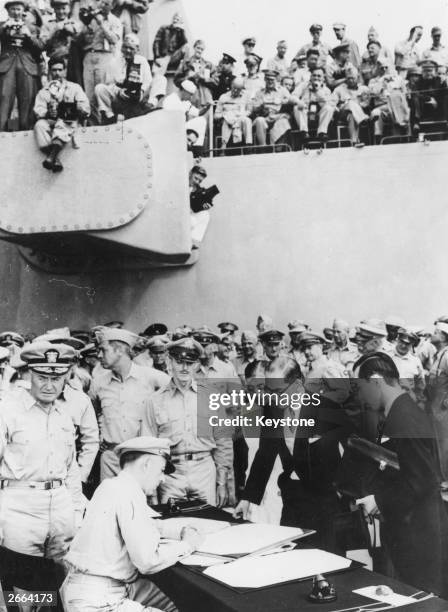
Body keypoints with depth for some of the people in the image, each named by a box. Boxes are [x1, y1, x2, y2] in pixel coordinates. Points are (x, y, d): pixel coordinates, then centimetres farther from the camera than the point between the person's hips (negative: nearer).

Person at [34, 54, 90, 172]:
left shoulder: (74, 87, 22)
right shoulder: (43, 92, 25)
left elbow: (86, 109, 8)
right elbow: (38, 110, 8)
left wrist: (74, 108, -13)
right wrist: (47, 113, -15)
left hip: (69, 122, -2)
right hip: (49, 121, 2)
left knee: (62, 123, -37)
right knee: (39, 125, -32)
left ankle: (54, 152, -62)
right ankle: (55, 159, -48)